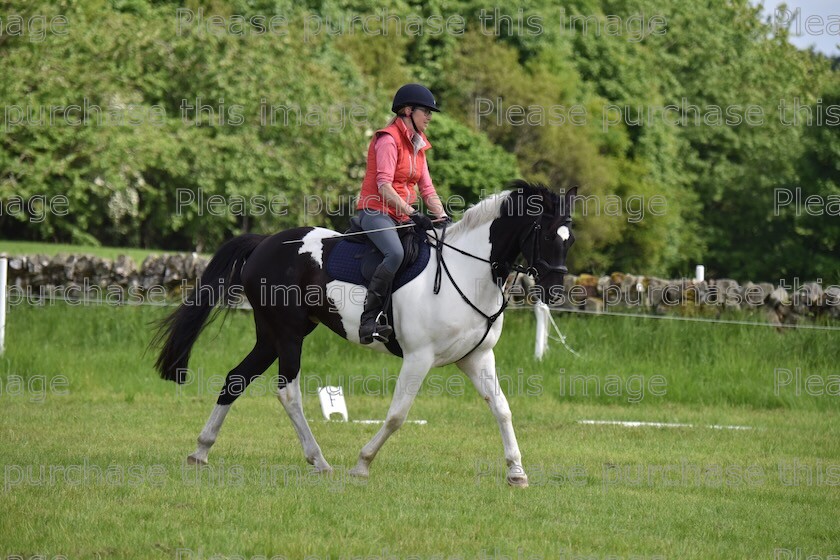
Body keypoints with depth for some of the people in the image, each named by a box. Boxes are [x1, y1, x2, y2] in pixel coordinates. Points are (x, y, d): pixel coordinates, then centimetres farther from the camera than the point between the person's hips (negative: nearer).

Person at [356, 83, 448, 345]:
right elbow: (384, 186, -19)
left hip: (402, 215, 10)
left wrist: (443, 217, 2)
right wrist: (413, 214, -26)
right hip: (376, 211, -10)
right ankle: (369, 320, -37)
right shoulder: (388, 140, -10)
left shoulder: (417, 145, 18)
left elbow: (426, 188, 16)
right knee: (395, 253, -35)